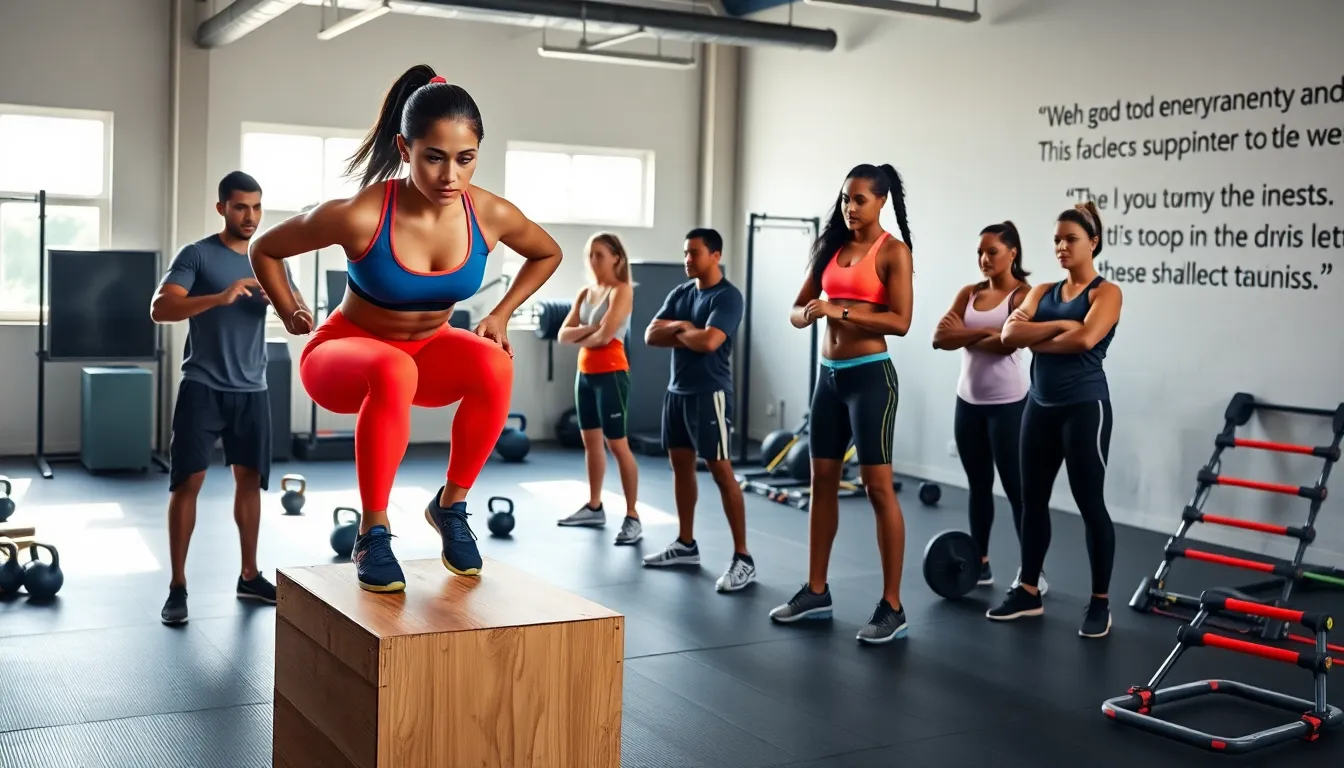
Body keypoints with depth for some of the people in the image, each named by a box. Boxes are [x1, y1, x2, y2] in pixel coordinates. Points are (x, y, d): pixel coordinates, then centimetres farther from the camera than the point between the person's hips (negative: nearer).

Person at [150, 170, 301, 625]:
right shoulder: (197, 255, -5)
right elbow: (160, 309, -18)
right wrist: (219, 297, -31)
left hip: (252, 389, 5)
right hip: (203, 387, -4)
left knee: (250, 479, 10)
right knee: (188, 481, -5)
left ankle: (249, 576, 21)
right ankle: (177, 587, 1)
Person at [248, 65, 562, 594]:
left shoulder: (491, 215, -19)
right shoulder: (359, 216, -28)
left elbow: (547, 254, 6)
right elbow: (265, 250, -9)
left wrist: (500, 315, -1)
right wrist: (291, 317, -5)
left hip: (429, 350, 3)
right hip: (345, 353, -3)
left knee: (495, 364, -31)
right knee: (394, 370, -40)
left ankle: (450, 506, -10)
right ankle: (373, 534, -23)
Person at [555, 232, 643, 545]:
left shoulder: (622, 290, -10)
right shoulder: (585, 293, 12)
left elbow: (604, 336, -20)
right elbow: (564, 335, 5)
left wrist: (580, 338, -1)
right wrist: (589, 329, -13)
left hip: (611, 374, -8)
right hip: (585, 373, 8)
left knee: (617, 444, -8)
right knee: (591, 440, 14)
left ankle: (633, 517, -5)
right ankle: (594, 507, 25)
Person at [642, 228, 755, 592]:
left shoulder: (728, 296, -12)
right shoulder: (680, 293, 11)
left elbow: (708, 341, -26)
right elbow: (651, 335, 5)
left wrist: (678, 331, -6)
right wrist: (684, 329, -11)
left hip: (710, 394, -8)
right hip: (677, 390, 8)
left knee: (721, 471, -9)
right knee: (680, 465, 14)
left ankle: (743, 558, -6)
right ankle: (686, 544, 27)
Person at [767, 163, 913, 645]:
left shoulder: (893, 251, -6)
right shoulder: (831, 248, 12)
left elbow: (900, 321, -15)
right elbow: (797, 310, 13)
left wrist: (841, 311, -22)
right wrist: (808, 315, -10)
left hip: (870, 375, -7)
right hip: (829, 373, 7)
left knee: (878, 487, -6)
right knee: (822, 482, 11)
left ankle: (892, 608, -1)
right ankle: (816, 592, 22)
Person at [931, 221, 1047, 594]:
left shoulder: (1023, 295, -8)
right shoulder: (969, 293, 9)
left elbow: (1009, 342, -23)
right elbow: (940, 338, -3)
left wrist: (966, 335, -10)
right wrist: (983, 332, -18)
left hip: (1007, 404, -6)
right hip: (969, 401, 6)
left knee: (1016, 488, -3)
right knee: (978, 485, 13)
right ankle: (980, 563, 22)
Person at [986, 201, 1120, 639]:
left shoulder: (1106, 292, -5)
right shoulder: (1043, 291, 11)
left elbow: (1085, 339, -23)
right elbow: (1010, 334, -5)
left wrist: (1034, 338, -9)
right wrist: (1059, 325, -16)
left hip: (1084, 407, -6)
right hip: (1040, 406, 6)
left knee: (1090, 504, 0)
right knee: (1033, 500, 10)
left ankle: (1100, 602, 10)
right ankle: (1028, 592, 21)